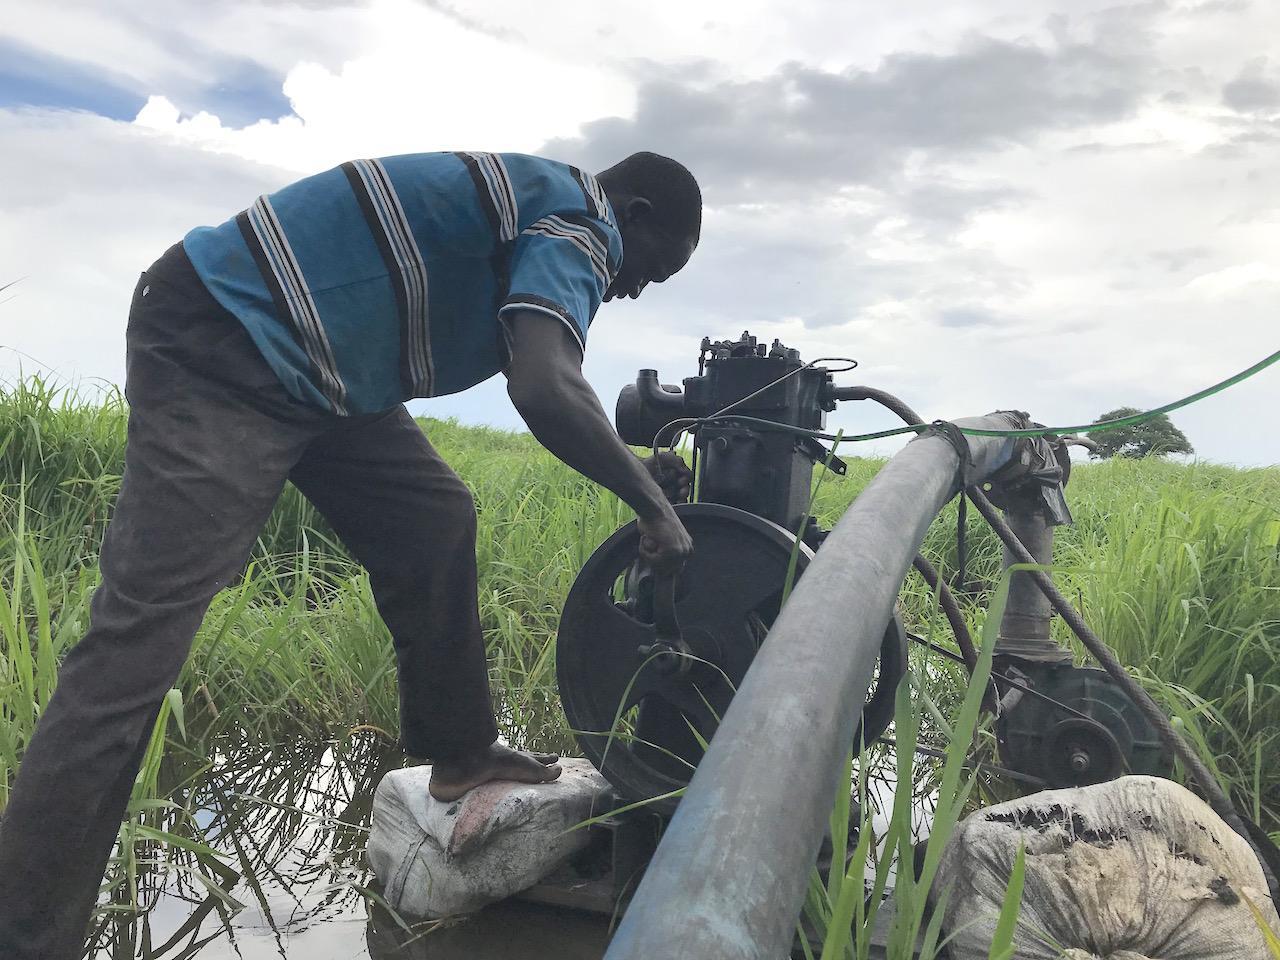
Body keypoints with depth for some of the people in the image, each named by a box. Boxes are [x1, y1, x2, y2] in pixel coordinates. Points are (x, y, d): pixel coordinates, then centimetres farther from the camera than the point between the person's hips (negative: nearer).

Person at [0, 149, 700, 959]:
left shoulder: (542, 206, 18)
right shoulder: (580, 219, -12)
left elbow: (545, 385, 29)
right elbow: (547, 393, -30)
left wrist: (636, 465, 28)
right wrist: (651, 503, -15)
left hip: (308, 366, 10)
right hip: (218, 346, -10)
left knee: (435, 522, 10)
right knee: (139, 638, -12)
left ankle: (460, 751, 23)